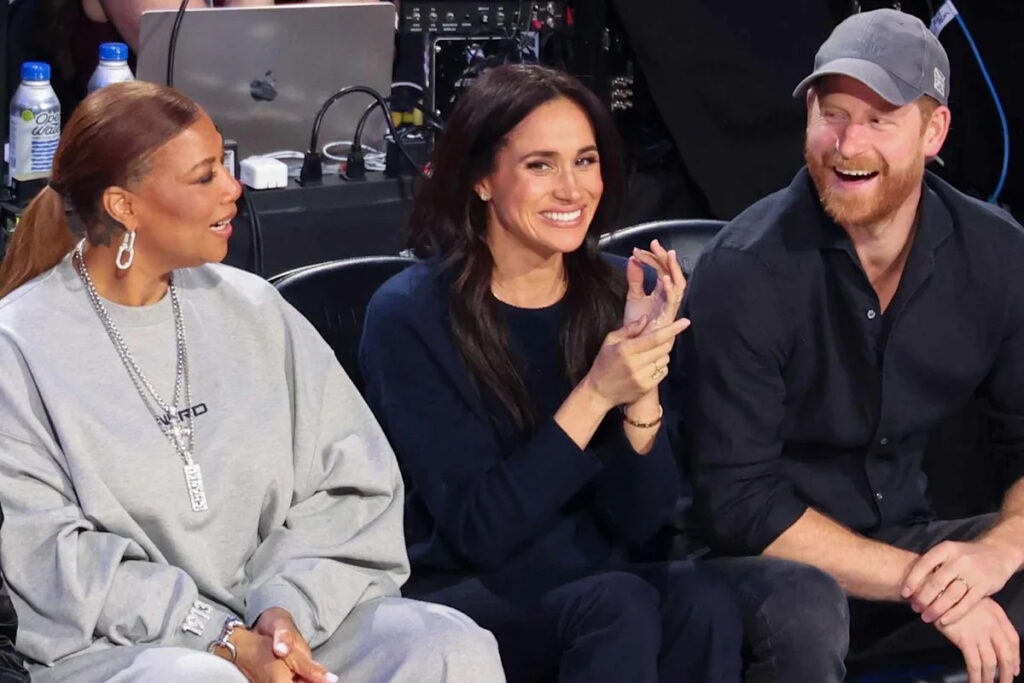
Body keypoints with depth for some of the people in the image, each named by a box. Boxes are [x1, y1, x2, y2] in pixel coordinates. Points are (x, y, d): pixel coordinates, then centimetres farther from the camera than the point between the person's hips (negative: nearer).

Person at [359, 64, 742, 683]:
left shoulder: (615, 296, 4)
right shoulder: (410, 315, -8)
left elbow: (638, 524, 1)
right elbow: (480, 532, -14)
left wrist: (642, 389, -16)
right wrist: (595, 395, -22)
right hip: (459, 595, -4)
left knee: (704, 603, -28)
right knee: (619, 607, -33)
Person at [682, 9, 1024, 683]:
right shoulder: (747, 271, -17)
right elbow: (741, 501, -18)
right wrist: (920, 582, -24)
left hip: (904, 540, 4)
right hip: (774, 558, -4)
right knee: (804, 607, -37)